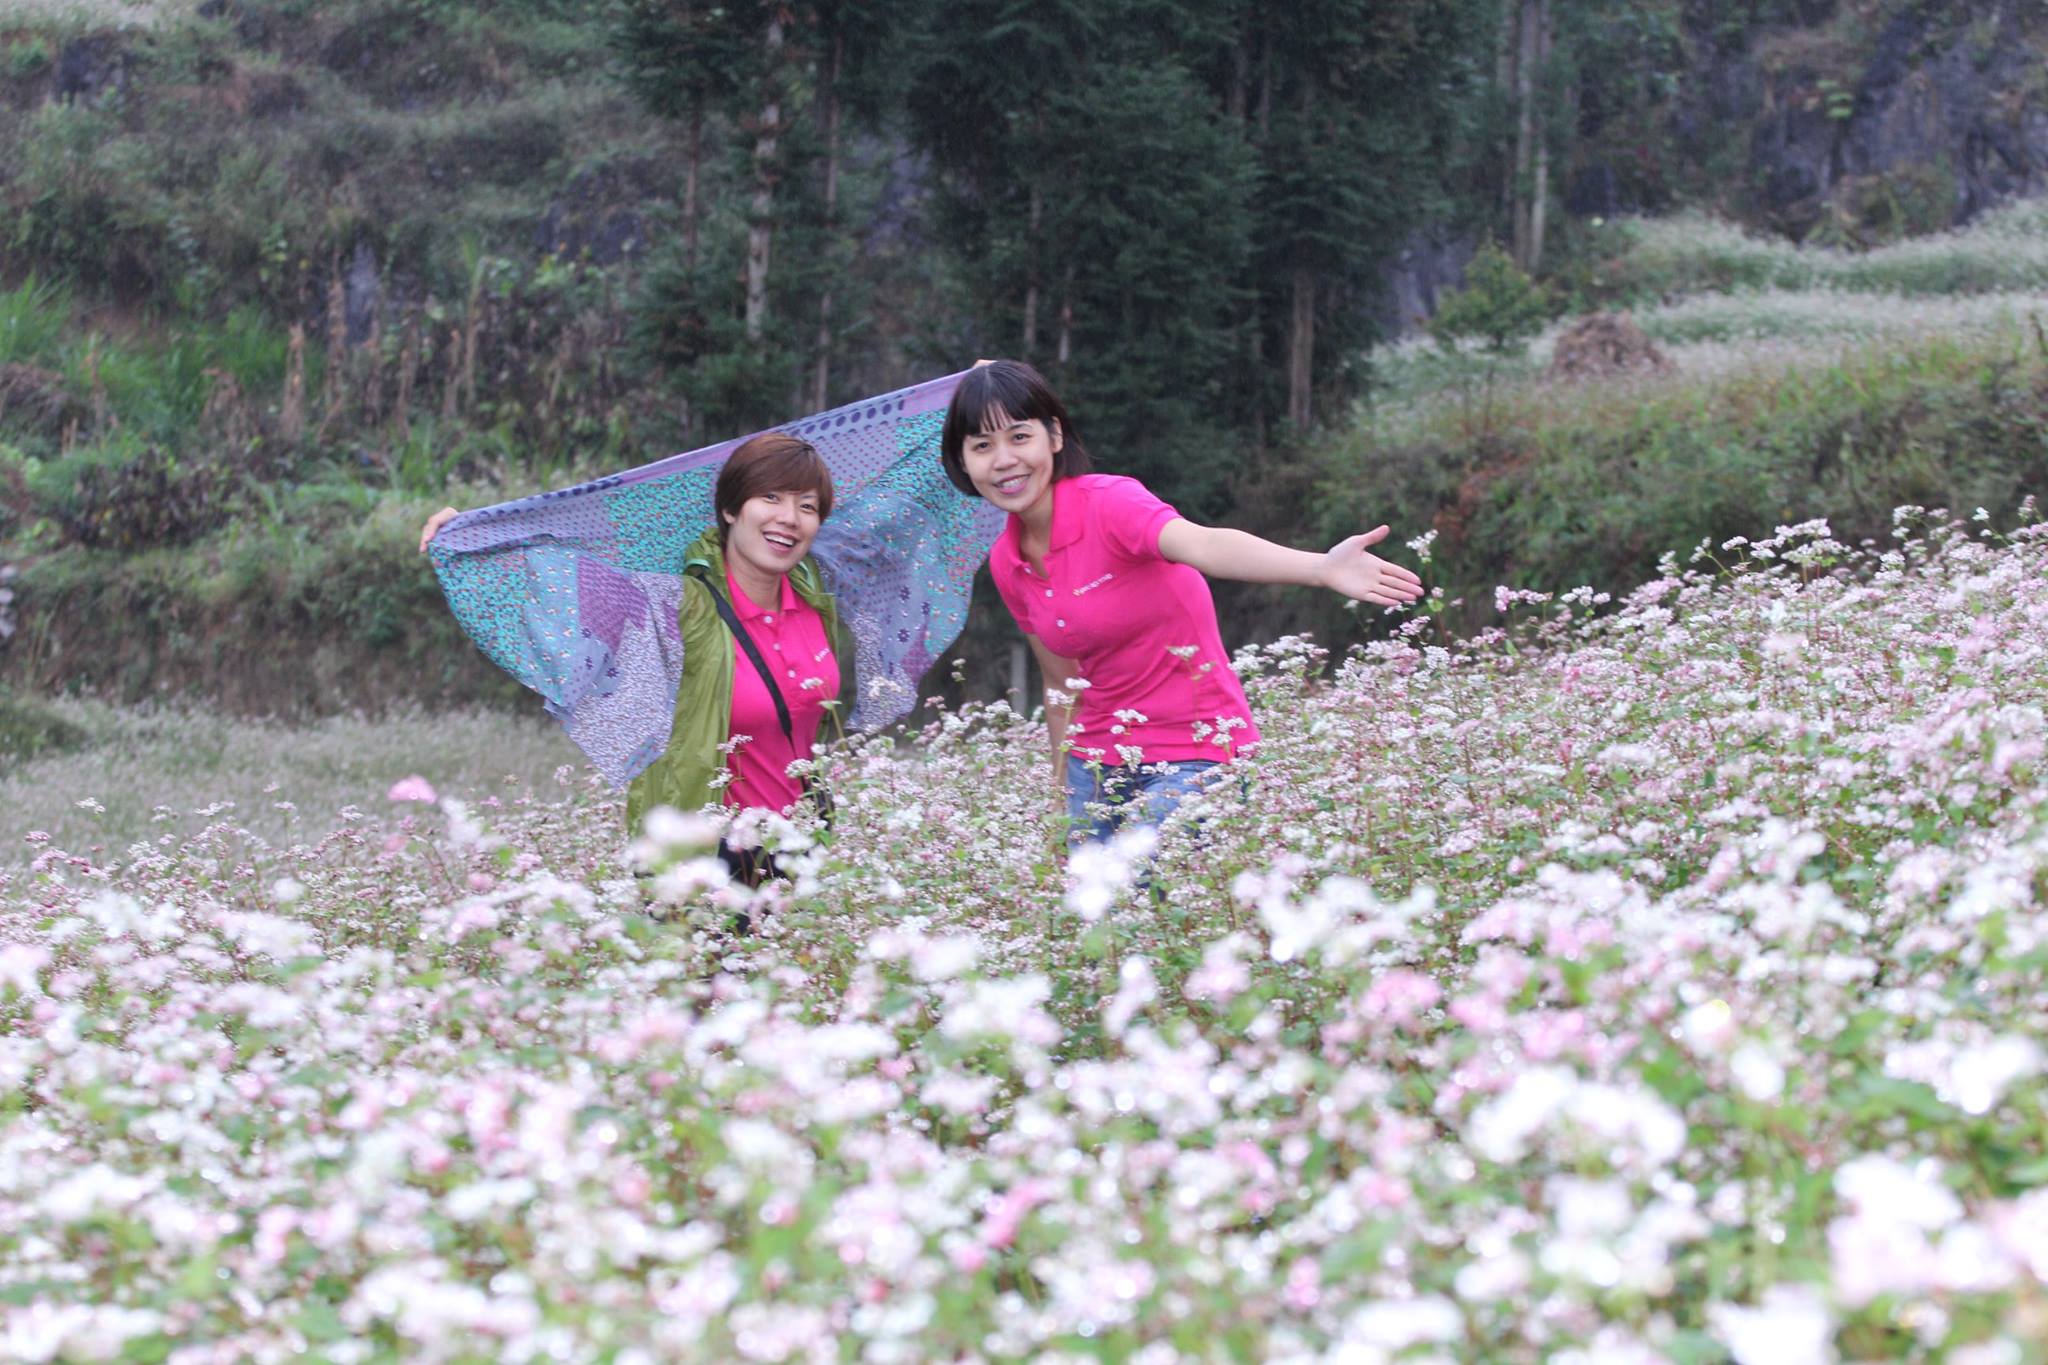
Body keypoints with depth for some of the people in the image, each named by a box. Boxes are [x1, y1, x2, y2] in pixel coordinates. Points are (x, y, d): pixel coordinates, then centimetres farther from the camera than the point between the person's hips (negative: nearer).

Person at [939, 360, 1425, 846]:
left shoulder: (1108, 502, -17)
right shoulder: (1006, 564, 3)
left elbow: (1202, 545, -38)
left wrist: (1321, 568, -56)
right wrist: (1063, 791, 18)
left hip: (1193, 756, -6)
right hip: (1097, 764, 6)